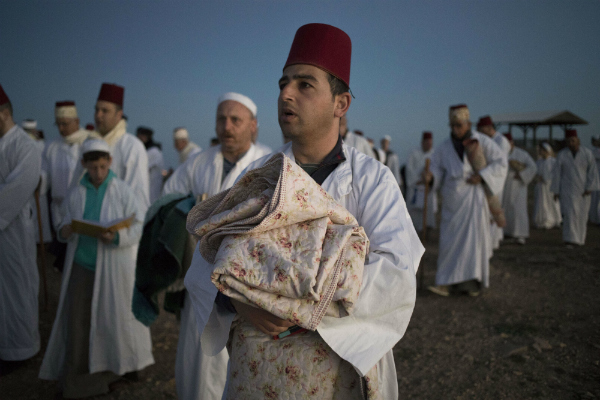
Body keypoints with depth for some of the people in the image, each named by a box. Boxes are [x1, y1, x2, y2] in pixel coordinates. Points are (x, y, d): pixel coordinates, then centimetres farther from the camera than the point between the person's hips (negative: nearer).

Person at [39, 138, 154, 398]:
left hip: (113, 267, -2)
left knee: (115, 316, 7)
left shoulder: (123, 191, -3)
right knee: (77, 319, 2)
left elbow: (138, 226, -8)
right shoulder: (76, 194, 7)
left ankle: (118, 364, 27)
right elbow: (65, 230, 10)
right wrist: (65, 231, -13)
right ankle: (78, 378, 14)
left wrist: (116, 237, -25)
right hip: (82, 265, 3)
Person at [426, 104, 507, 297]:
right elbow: (436, 166, 3)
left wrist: (482, 176, -14)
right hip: (452, 200, 3)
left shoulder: (482, 141, -2)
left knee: (473, 237, -6)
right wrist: (430, 175, -20)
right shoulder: (444, 146, 7)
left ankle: (473, 281, 1)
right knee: (450, 240, -1)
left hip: (473, 196, -3)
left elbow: (501, 161, 0)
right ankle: (448, 283, 1)